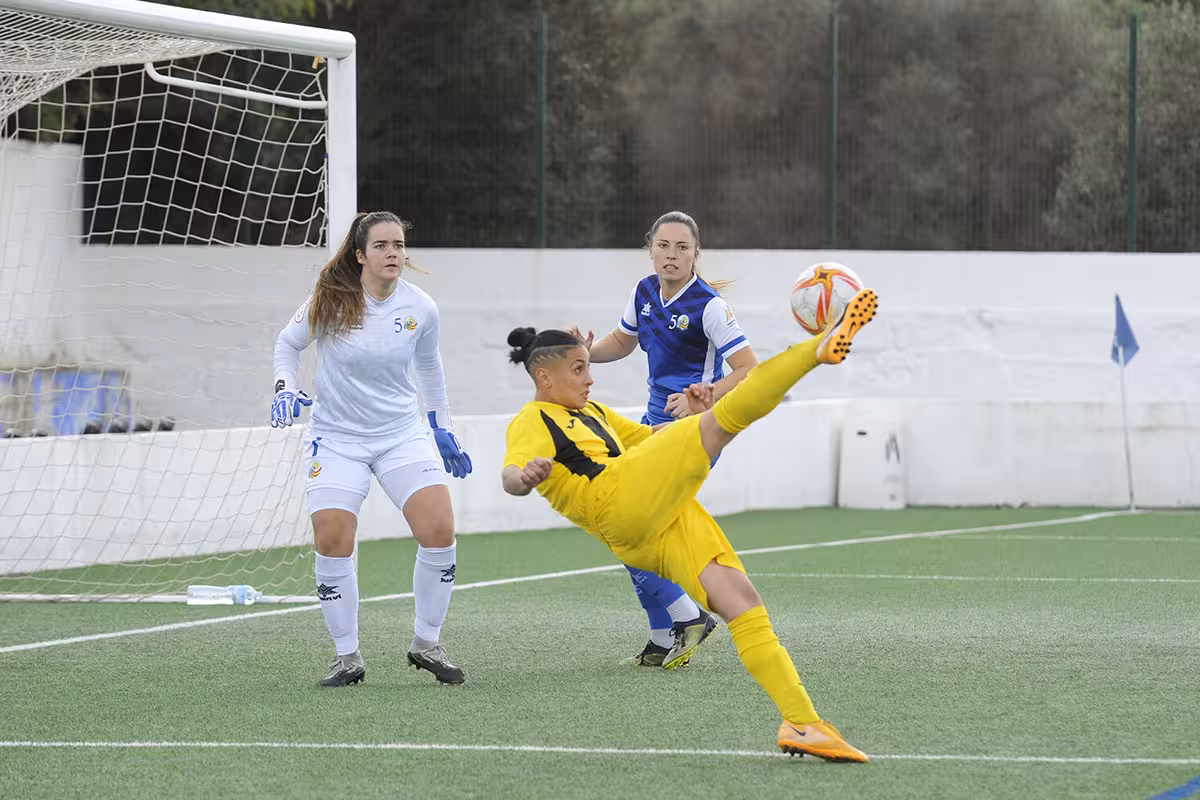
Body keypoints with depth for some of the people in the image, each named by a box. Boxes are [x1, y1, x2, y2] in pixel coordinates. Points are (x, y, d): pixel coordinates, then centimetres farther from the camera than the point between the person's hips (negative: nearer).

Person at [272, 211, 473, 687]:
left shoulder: (421, 309, -5)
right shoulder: (330, 301, -11)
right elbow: (288, 344, 7)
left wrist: (443, 430, 19)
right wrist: (285, 388, -11)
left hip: (403, 434, 2)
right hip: (337, 438, -1)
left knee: (439, 532, -14)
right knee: (333, 546, -13)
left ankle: (426, 644, 5)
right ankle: (347, 656, 5)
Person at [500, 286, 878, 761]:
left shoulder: (592, 413, 32)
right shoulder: (532, 423, 4)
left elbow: (651, 438, 43)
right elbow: (510, 475, -17)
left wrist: (695, 416, 23)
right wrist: (526, 476, -43)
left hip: (665, 522, 8)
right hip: (624, 500, -8)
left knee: (742, 602, -6)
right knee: (728, 417, -17)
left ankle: (801, 723, -10)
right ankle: (825, 345, -14)